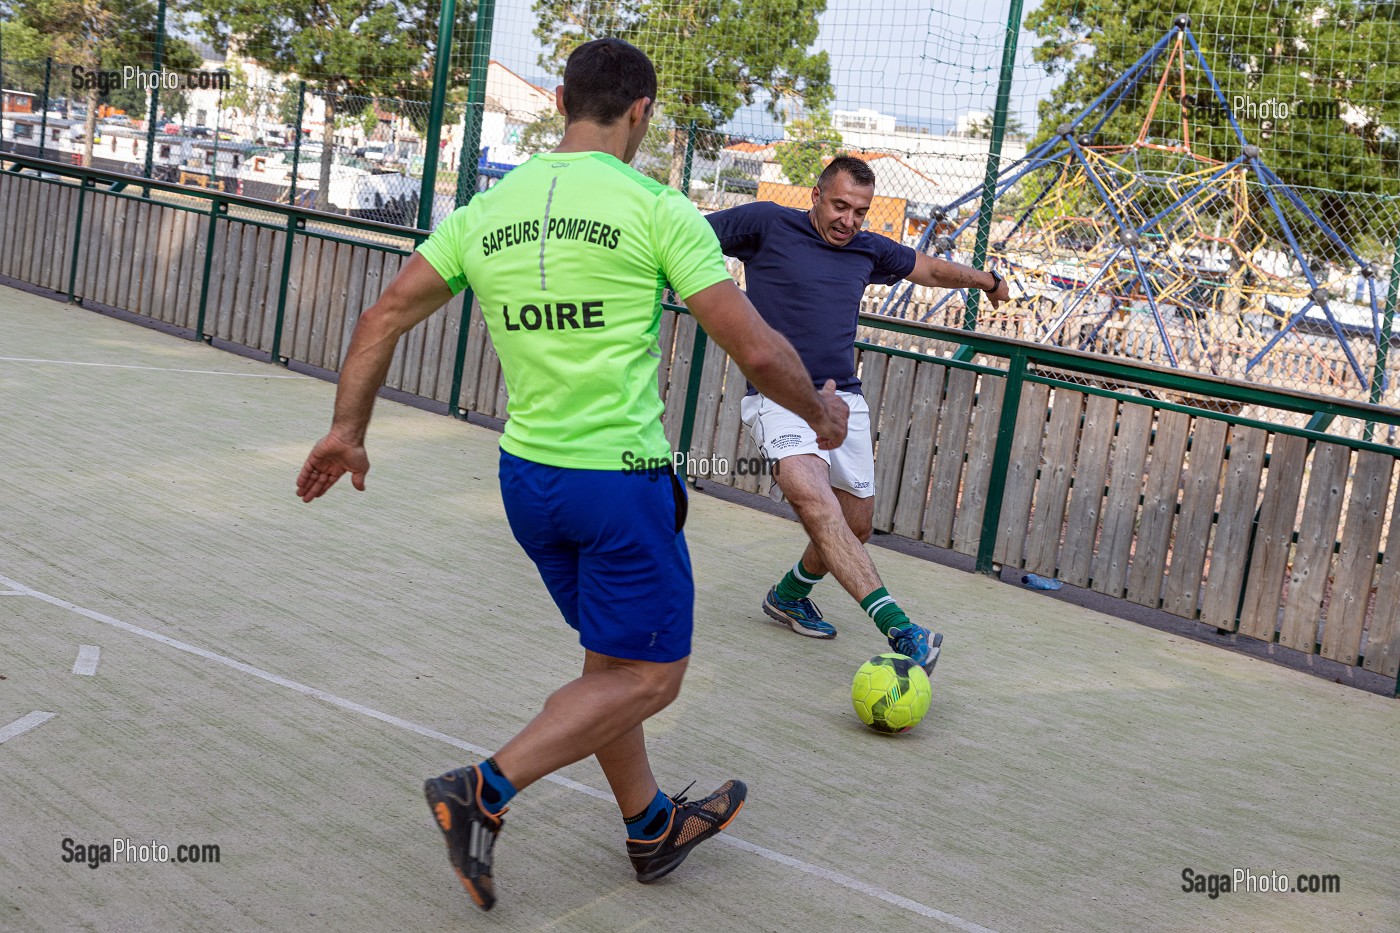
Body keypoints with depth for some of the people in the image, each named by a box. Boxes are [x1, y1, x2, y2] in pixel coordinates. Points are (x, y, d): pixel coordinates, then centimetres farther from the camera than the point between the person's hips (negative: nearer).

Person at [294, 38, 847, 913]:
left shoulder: (486, 211, 5)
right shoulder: (658, 210, -10)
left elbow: (384, 318, 7)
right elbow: (758, 350, -11)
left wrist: (348, 430, 17)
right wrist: (818, 408, 8)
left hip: (525, 473, 7)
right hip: (620, 477, -7)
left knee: (610, 659, 21)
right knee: (647, 677, 7)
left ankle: (652, 827, 34)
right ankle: (486, 790, -4)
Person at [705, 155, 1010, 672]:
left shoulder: (869, 250, 14)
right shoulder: (766, 224, -2)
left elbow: (928, 267, 32)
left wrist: (983, 278, 40)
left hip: (843, 399, 7)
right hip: (777, 397, -6)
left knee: (856, 524, 9)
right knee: (814, 498, -29)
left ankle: (789, 594, 38)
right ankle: (898, 628, -39)